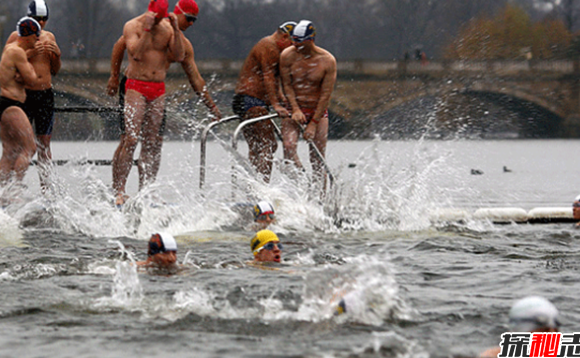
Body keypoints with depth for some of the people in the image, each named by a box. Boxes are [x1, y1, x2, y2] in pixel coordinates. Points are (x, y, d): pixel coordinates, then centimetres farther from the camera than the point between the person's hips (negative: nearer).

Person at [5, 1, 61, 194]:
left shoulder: (49, 37, 13)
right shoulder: (16, 37, -2)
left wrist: (57, 55, -1)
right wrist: (28, 54, -18)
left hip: (46, 94, 4)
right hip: (24, 94, -4)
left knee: (44, 143, 4)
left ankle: (44, 188, 7)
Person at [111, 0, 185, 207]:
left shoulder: (167, 28, 8)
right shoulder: (132, 26, -4)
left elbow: (179, 57, -3)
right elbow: (136, 54, -19)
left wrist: (176, 30, -11)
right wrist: (147, 29, -23)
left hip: (158, 89, 4)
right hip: (136, 87, -4)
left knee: (151, 143, 3)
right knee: (131, 139, -13)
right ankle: (119, 190, -12)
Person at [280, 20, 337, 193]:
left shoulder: (327, 61, -11)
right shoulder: (288, 56, -8)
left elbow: (326, 94, -10)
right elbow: (287, 85, -4)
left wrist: (314, 123, -14)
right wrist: (295, 109, -19)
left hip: (318, 111, -1)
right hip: (293, 109, 1)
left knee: (317, 159, -3)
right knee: (289, 147, -24)